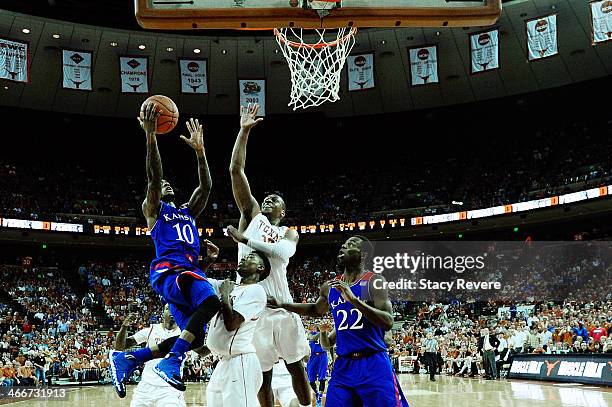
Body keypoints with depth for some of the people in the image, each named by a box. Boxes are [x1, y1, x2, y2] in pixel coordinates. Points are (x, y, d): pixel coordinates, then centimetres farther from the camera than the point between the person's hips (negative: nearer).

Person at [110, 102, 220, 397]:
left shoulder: (188, 211, 32)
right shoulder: (153, 208, 13)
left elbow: (205, 187, 18)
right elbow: (153, 177, -4)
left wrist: (199, 150, 10)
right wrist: (150, 136, -14)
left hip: (188, 273, 8)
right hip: (167, 271, -8)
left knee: (194, 337, 2)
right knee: (210, 300, -33)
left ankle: (127, 358, 7)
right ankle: (171, 362, -33)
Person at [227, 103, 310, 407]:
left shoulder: (289, 233, 13)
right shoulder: (252, 215, 13)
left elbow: (280, 251, -14)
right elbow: (236, 170, 4)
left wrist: (245, 239, -19)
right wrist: (244, 131, -2)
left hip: (281, 305, 0)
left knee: (296, 366, 9)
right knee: (262, 375, 5)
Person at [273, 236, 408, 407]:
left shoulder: (374, 282, -8)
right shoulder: (329, 287, 9)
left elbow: (388, 322, -19)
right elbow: (316, 310, 30)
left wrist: (354, 299, -26)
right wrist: (282, 305, 21)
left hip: (374, 365, -5)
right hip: (343, 365, 5)